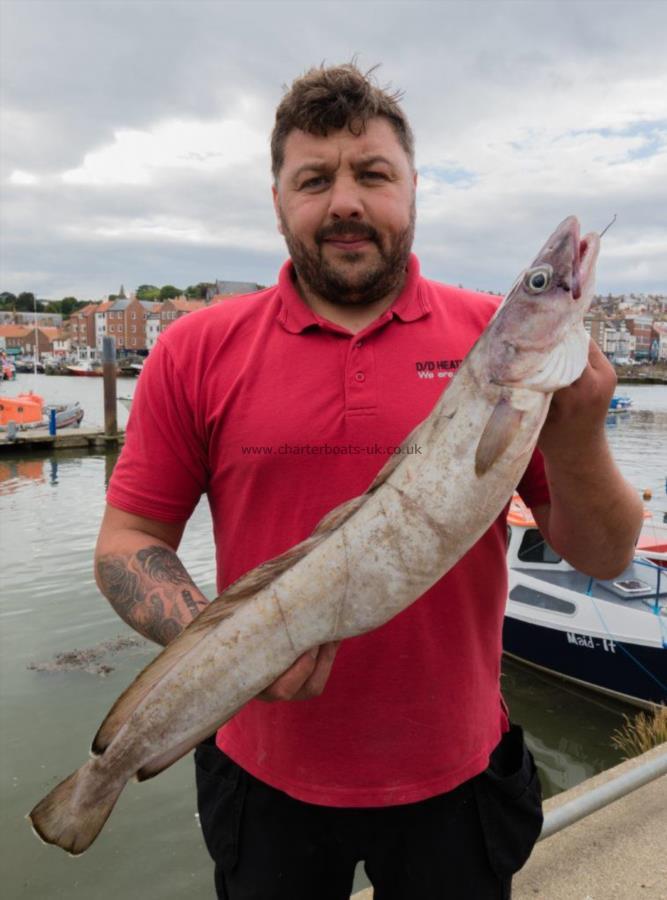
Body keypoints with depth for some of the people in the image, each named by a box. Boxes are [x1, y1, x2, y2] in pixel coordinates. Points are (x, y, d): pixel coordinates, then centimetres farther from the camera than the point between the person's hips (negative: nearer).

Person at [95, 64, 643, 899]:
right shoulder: (195, 350, -7)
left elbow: (605, 558, -4)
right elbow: (126, 545, -3)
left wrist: (575, 445, -24)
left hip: (456, 779, 1)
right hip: (265, 777, 1)